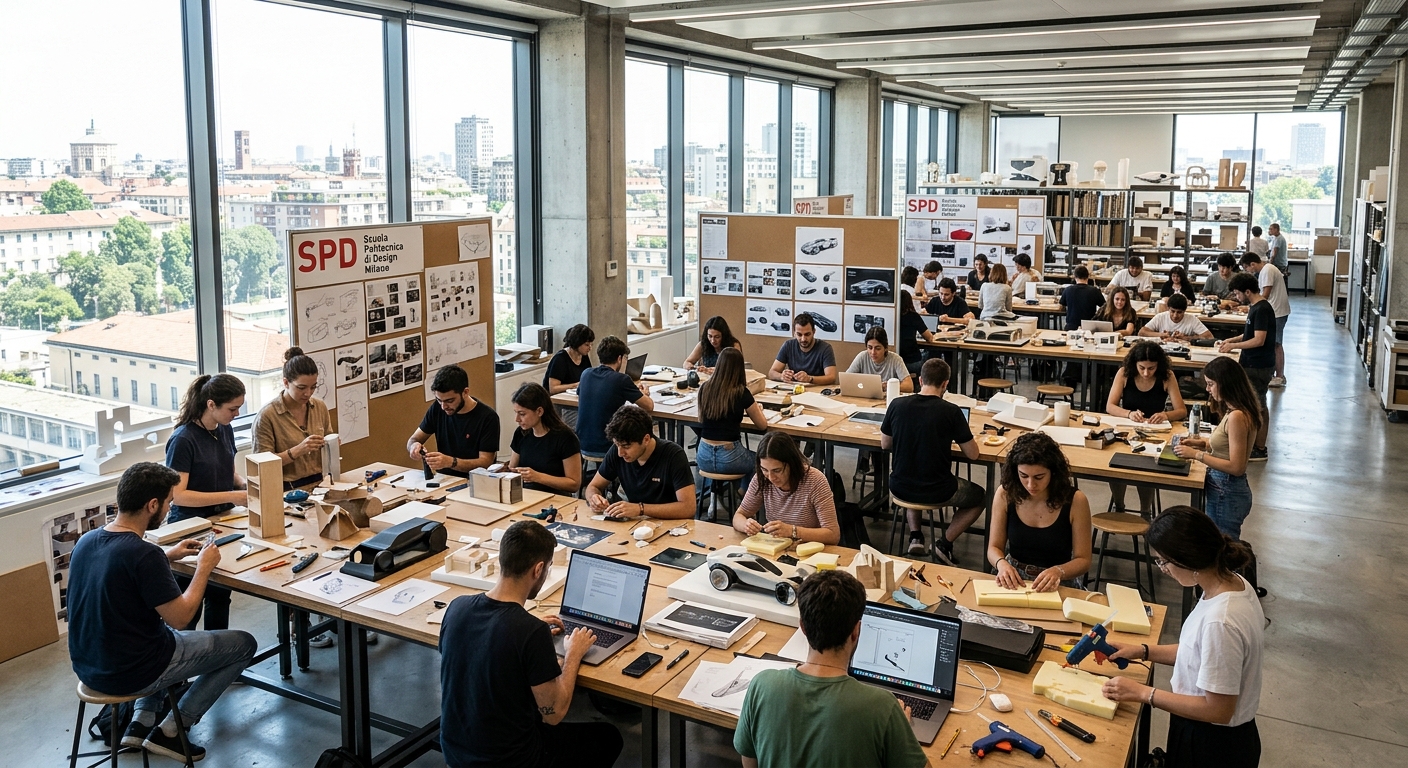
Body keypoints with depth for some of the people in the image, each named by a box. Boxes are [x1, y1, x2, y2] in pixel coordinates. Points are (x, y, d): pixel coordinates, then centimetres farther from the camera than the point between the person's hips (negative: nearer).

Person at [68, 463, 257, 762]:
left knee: (167, 635, 37)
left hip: (87, 667, 8)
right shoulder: (143, 554, -28)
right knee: (243, 644, 7)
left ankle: (140, 724, 24)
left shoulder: (86, 541, -2)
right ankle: (169, 732, 10)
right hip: (128, 675, -8)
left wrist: (167, 557, 13)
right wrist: (204, 567, -8)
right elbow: (181, 617, -21)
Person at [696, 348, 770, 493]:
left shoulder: (705, 389, -1)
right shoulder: (741, 393, -12)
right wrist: (757, 409, 20)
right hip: (729, 457, -5)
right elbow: (762, 425, -1)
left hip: (704, 457, 5)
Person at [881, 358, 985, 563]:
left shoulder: (897, 405, -7)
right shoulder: (951, 411, -15)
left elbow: (885, 444, 8)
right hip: (936, 492, -3)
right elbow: (973, 454, -6)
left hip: (899, 488, 3)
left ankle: (915, 537, 26)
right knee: (980, 497, 26)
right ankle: (945, 542, 12)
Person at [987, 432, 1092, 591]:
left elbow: (1083, 560, -3)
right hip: (1013, 583, 0)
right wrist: (1001, 563, -19)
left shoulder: (1075, 501, -10)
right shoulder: (1005, 494, -6)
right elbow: (994, 548, 3)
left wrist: (1058, 572, -23)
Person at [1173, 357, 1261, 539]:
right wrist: (1203, 442, 5)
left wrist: (1197, 454, -20)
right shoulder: (1233, 411, 7)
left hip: (1227, 494, -10)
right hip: (1224, 488, 10)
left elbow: (1236, 467, -23)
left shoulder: (1237, 417, -23)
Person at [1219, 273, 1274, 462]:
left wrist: (1233, 346, -16)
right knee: (1255, 405, 16)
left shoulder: (1262, 309, -20)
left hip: (1259, 366, -10)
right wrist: (1232, 340, 9)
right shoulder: (1255, 307, 11)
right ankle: (1255, 442, 25)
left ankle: (1259, 449, 5)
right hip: (1253, 364, 10)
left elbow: (1259, 340, -24)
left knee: (1258, 406, -2)